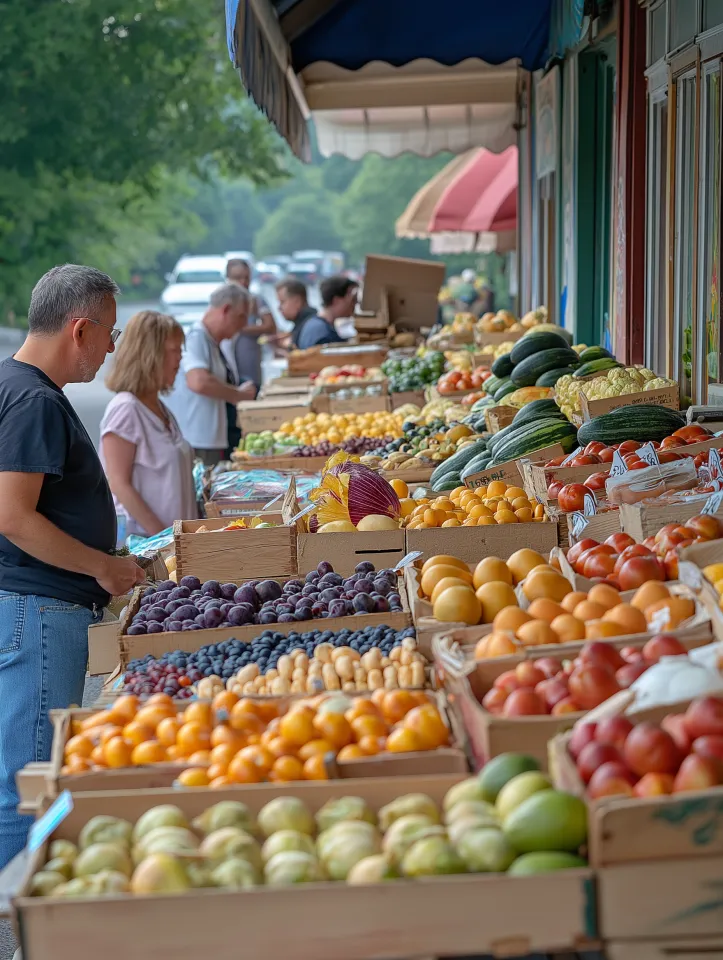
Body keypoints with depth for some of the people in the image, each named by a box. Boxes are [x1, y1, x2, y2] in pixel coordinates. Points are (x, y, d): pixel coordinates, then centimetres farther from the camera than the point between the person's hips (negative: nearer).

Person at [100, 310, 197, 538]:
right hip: (141, 535, -7)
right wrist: (161, 534, -17)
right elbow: (119, 485, -15)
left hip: (175, 533, 7)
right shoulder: (125, 410, -13)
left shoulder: (160, 408, 11)